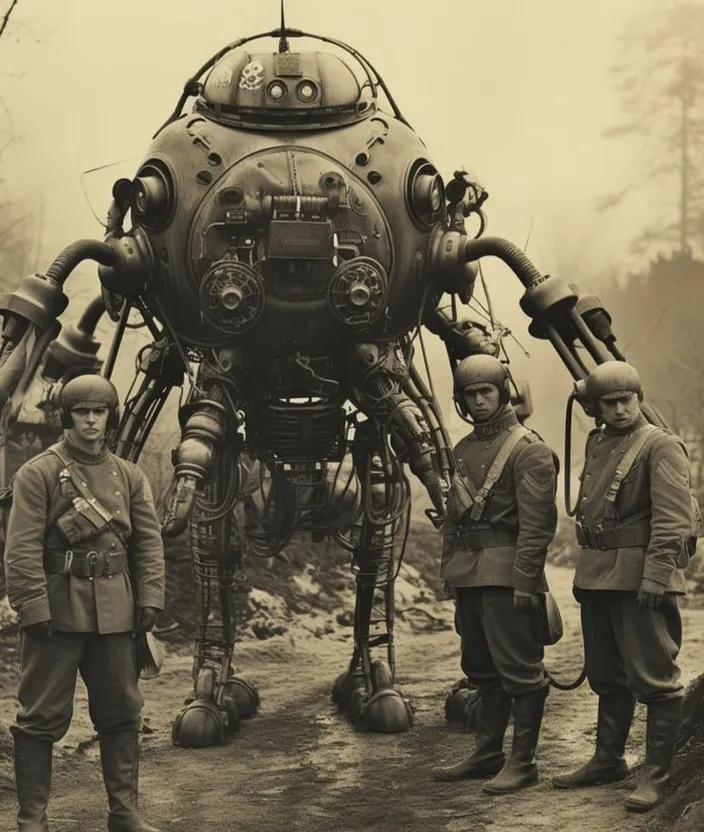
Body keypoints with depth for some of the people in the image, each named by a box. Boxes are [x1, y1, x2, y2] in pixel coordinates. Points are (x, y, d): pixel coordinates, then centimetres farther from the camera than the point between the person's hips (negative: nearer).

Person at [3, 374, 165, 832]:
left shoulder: (130, 476, 10)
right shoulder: (38, 474, -4)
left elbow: (149, 541, 9)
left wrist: (150, 600, -1)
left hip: (116, 614, 5)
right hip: (59, 610, -5)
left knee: (121, 712, 10)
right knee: (43, 716, -1)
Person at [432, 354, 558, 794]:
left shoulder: (529, 449, -9)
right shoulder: (464, 449, 16)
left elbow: (537, 522, -15)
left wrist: (525, 580, -19)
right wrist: (449, 568, 15)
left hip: (506, 574, -8)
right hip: (469, 573, 8)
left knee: (519, 668, -3)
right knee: (482, 666, 15)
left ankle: (522, 761, 3)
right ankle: (488, 753, 24)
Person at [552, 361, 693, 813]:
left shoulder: (662, 447, -9)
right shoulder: (597, 443, 15)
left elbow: (673, 521, -16)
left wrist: (655, 578, -23)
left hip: (640, 579, -8)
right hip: (597, 577, 8)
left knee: (654, 679, -4)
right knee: (607, 677, 17)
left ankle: (657, 776, 0)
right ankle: (608, 760, 29)